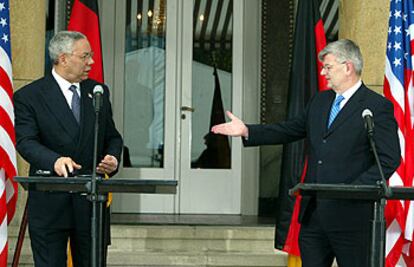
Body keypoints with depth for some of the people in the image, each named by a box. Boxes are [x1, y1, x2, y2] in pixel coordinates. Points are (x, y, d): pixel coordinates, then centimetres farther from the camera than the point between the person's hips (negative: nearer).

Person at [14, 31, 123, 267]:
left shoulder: (99, 92, 11)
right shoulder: (28, 96, -4)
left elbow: (112, 137, 17)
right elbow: (25, 141, -16)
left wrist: (113, 158, -6)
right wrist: (55, 161, -35)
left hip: (92, 202, 4)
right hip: (50, 203, -4)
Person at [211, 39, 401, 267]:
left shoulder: (378, 107, -7)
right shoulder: (319, 101, 15)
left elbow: (390, 159, -12)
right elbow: (291, 130, 22)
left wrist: (353, 190, -20)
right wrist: (247, 131, 13)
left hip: (350, 213, -7)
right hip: (313, 213, 7)